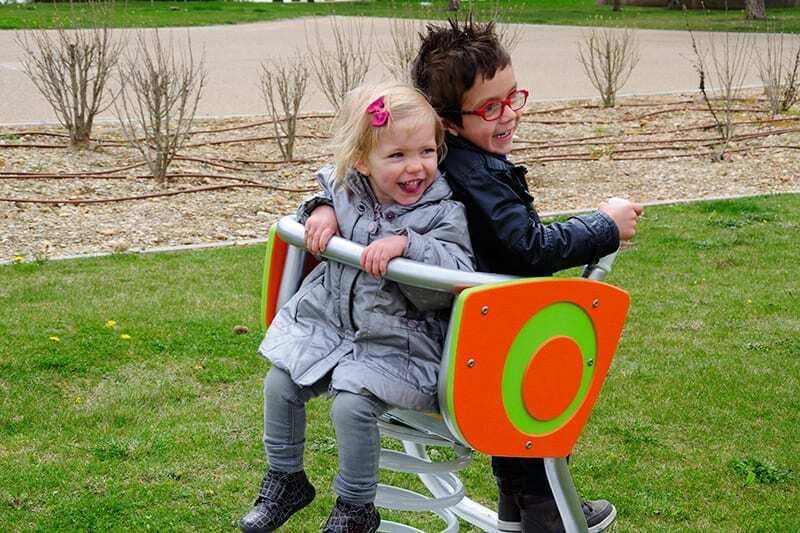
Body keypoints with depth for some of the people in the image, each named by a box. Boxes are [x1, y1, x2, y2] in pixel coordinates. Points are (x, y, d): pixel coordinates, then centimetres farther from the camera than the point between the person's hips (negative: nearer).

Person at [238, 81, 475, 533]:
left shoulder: (443, 214, -17)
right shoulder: (346, 189, -4)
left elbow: (457, 276, -28)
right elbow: (328, 190, 20)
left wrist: (405, 244, -38)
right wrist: (321, 210, -3)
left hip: (397, 341, -6)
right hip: (328, 321, 6)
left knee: (352, 404, -22)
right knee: (280, 385, 3)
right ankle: (286, 479, 29)